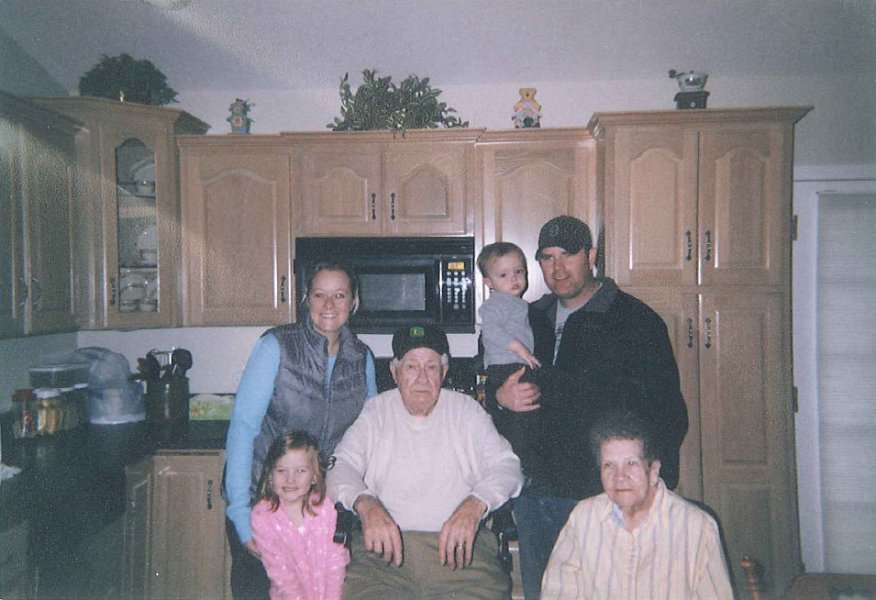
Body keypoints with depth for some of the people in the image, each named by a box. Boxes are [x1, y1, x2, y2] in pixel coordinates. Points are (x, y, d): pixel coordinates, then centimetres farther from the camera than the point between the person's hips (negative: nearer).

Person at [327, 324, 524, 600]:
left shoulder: (466, 409, 13)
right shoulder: (375, 411, 13)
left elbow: (506, 465, 4)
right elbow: (341, 465, 4)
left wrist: (474, 505, -17)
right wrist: (366, 504, -19)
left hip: (459, 545, 1)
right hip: (385, 545, 0)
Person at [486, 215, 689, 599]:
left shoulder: (635, 320, -4)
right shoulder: (530, 319, 12)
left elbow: (668, 415, -6)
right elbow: (492, 386, 22)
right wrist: (500, 397, -3)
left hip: (601, 494, -5)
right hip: (533, 495, 5)